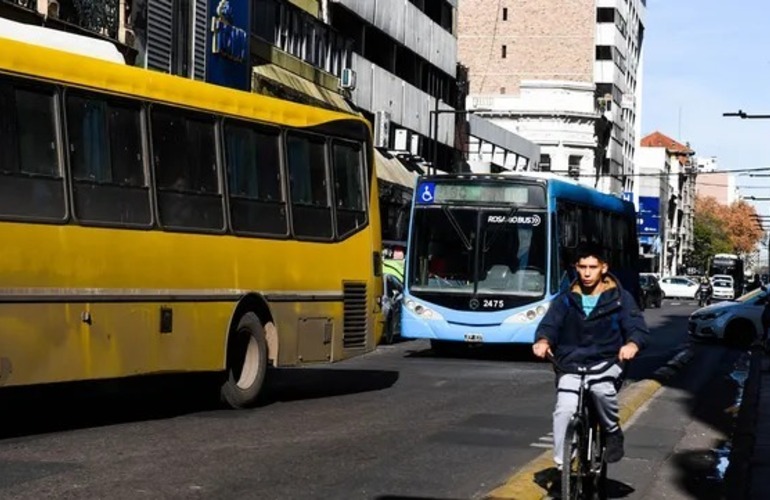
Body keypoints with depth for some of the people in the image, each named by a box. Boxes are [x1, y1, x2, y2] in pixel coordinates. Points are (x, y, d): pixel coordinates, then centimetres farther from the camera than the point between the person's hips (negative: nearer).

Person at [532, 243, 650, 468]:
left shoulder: (619, 298, 6)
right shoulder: (566, 299, 10)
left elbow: (639, 328, -3)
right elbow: (549, 324, -1)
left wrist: (632, 344, -28)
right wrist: (543, 341, -26)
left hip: (606, 363, -2)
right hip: (571, 365, 2)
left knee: (602, 389, -35)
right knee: (565, 410, -21)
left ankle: (613, 432, -8)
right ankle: (562, 464, -10)